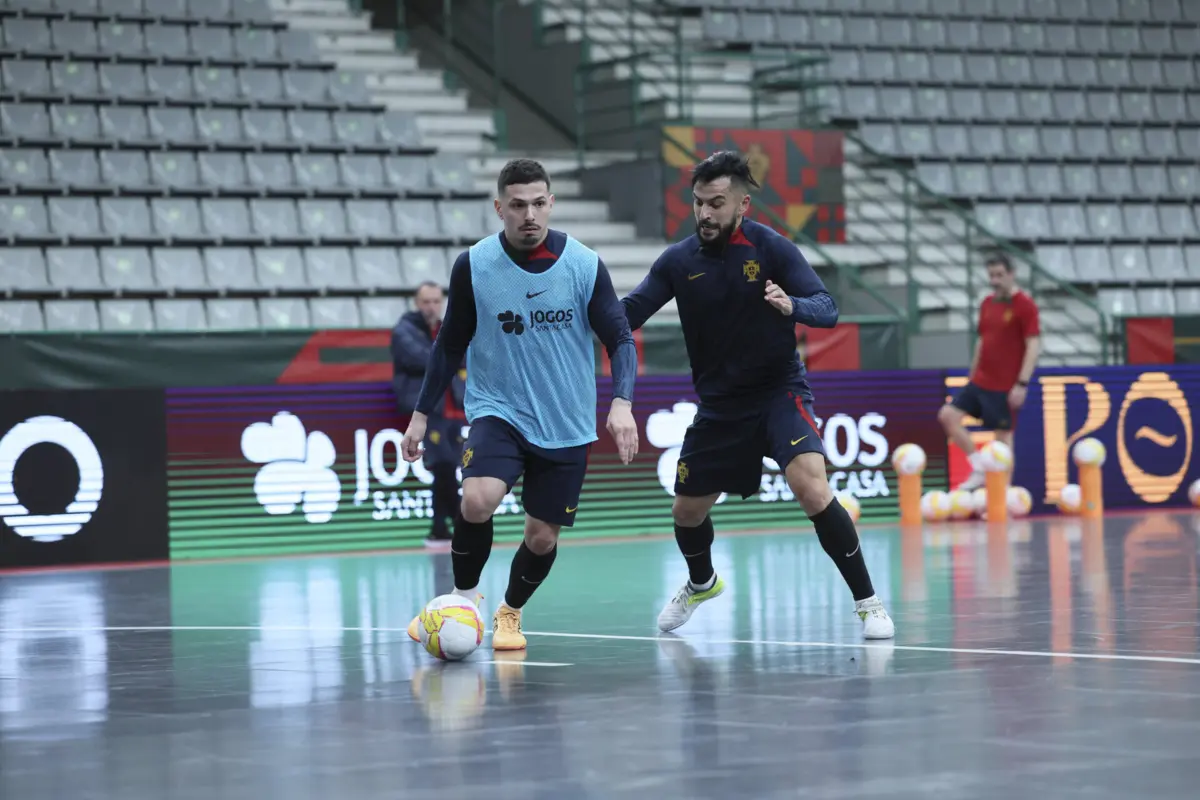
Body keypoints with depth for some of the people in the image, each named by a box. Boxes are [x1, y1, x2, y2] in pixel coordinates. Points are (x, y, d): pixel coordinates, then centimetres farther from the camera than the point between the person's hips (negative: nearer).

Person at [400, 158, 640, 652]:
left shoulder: (585, 265, -9)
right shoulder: (473, 266, -8)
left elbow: (620, 339, -4)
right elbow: (450, 344, 5)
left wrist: (622, 403, -21)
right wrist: (421, 415, 5)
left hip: (567, 426, 1)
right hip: (498, 411, -1)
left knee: (542, 535, 5)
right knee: (478, 500, -27)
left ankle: (510, 613, 35)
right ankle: (465, 597, -1)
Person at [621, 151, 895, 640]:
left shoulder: (771, 248, -13)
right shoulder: (679, 260, -4)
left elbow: (827, 309, -16)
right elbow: (629, 312, -5)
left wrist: (790, 305, -38)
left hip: (778, 391, -4)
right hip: (718, 404, 4)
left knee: (811, 487, -26)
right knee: (687, 511, 12)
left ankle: (868, 602, -15)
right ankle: (702, 583, 46)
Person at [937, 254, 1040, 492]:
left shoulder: (1025, 305, -11)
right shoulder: (987, 304, 10)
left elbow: (1033, 346, -15)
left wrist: (1022, 384, -21)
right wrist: (972, 376, 18)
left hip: (1005, 387, -7)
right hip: (980, 381, 7)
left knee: (1003, 436, -2)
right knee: (948, 415, -2)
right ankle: (979, 469, 5)